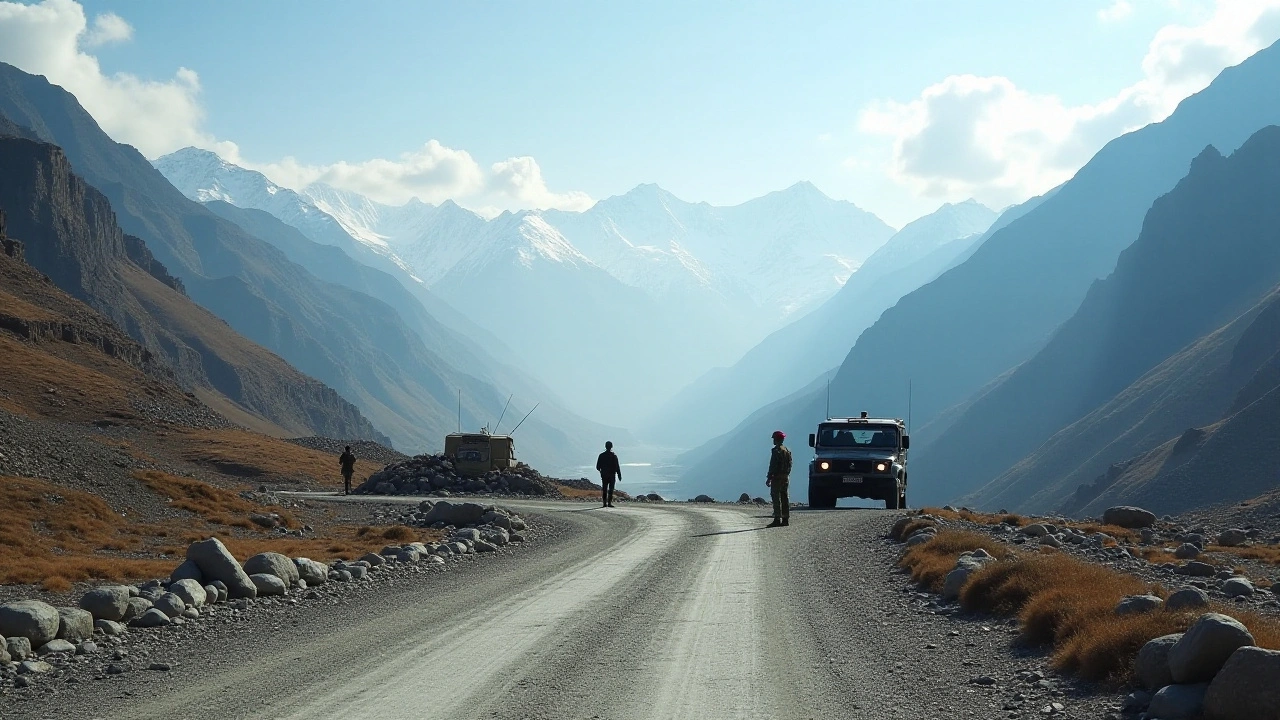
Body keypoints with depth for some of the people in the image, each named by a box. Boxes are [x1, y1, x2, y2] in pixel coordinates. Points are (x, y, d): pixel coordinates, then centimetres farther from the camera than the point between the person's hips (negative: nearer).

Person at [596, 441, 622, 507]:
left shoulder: (601, 455, 0)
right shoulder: (614, 456, -7)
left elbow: (598, 467, 3)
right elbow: (617, 466, -7)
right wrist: (619, 475, 0)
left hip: (604, 475, 2)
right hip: (612, 475, -2)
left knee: (604, 489, 8)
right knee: (610, 489, -2)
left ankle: (604, 503, 4)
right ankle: (609, 502, -9)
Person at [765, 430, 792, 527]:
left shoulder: (776, 450, -12)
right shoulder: (787, 450, 13)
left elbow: (773, 465, -16)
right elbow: (789, 465, 16)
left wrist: (769, 478, -14)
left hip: (777, 477, -8)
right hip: (786, 477, 8)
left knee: (776, 498, -7)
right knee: (785, 498, 10)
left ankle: (777, 519, -11)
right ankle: (785, 518, 10)